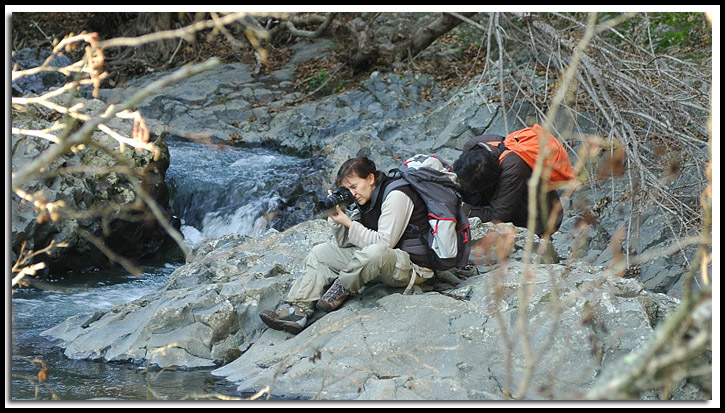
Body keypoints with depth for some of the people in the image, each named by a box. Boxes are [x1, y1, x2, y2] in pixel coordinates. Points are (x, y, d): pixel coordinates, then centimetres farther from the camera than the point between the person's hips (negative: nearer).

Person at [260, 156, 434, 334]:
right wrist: (336, 218, -8)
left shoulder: (396, 196, -17)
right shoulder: (364, 200, 9)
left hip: (412, 265, -9)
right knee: (321, 253, 6)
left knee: (375, 252, -42)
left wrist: (348, 223, -18)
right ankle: (297, 310, -11)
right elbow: (344, 243, 10)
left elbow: (385, 243, -23)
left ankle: (341, 289, -12)